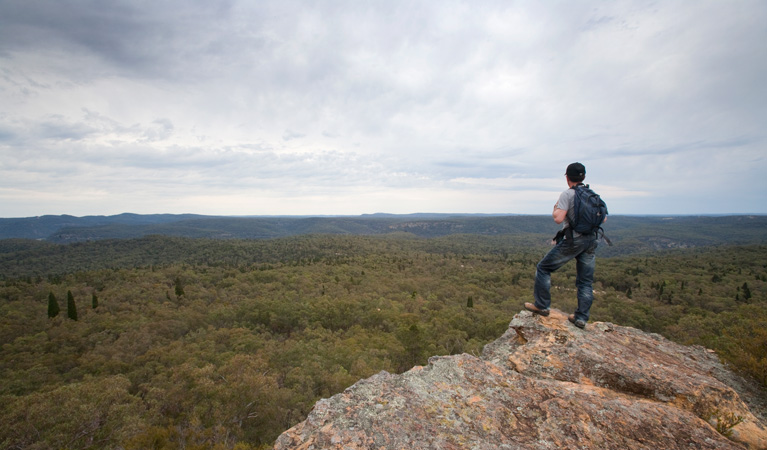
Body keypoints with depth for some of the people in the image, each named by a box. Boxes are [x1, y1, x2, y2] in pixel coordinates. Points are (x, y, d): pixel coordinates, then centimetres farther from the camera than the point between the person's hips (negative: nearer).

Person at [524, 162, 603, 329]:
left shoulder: (567, 194, -10)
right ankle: (581, 318, 16)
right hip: (591, 240, 7)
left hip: (572, 240, -6)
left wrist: (555, 209, 1)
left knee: (543, 268, 7)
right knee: (586, 281, 12)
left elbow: (558, 218, -20)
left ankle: (542, 306, 10)